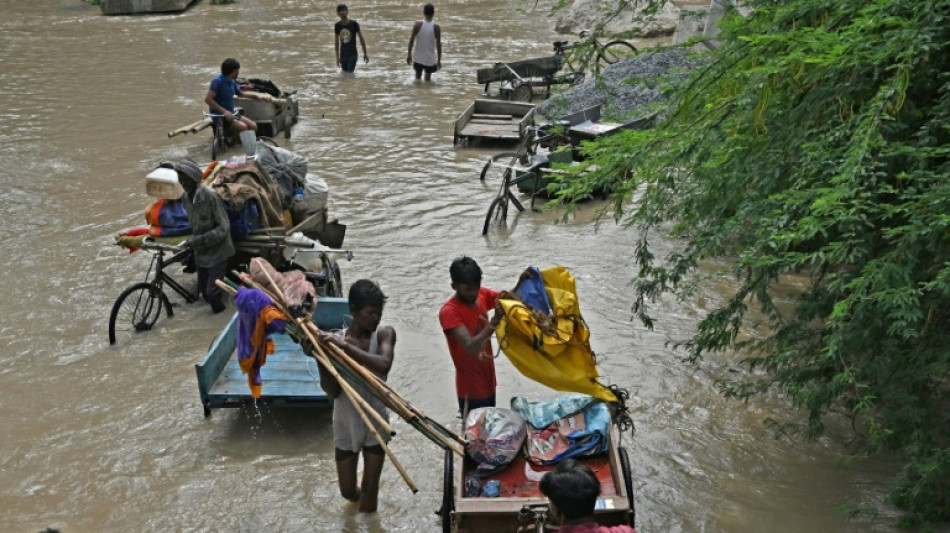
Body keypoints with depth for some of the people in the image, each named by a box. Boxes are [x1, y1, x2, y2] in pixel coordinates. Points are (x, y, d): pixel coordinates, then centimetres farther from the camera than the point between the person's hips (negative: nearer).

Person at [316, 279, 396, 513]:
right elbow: (333, 391, -17)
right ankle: (360, 497, 54)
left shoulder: (384, 334, -13)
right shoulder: (334, 340, -12)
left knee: (370, 487, 6)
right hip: (346, 425, 2)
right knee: (348, 491, 18)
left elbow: (384, 365, -35)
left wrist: (346, 347, -39)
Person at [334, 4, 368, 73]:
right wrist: (337, 57, 11)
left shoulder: (354, 24, -9)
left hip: (352, 54, -4)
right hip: (343, 55, 4)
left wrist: (365, 53, 1)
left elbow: (361, 38, -1)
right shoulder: (337, 26, 1)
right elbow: (336, 42, 10)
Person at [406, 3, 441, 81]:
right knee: (428, 79, 10)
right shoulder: (436, 27, -10)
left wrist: (409, 55, 4)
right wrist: (439, 60, 1)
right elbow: (438, 45, -7)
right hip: (430, 60, -1)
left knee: (417, 78, 17)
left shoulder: (418, 25, -9)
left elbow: (411, 40, -6)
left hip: (418, 59, 1)